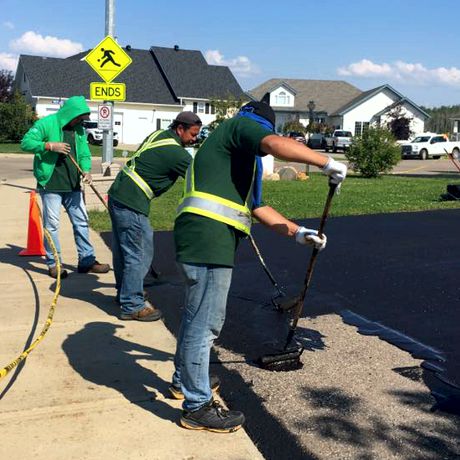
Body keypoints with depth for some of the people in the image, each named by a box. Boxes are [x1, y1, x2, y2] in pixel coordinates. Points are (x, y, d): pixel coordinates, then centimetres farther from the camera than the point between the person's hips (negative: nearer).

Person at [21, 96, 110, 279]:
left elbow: (84, 154, 12)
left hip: (73, 186, 6)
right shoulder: (46, 124, -8)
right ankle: (53, 264, 11)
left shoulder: (79, 129, 11)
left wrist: (86, 170, -8)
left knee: (81, 221, 9)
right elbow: (26, 143, -11)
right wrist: (50, 145, -22)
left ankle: (87, 260, 18)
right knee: (52, 224, -1)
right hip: (51, 185, -6)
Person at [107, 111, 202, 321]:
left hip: (117, 195, 10)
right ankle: (132, 306, 5)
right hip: (131, 204, -10)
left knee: (123, 249, 20)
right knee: (138, 254, -2)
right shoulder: (176, 153, -16)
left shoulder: (159, 134, 10)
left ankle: (124, 292, 35)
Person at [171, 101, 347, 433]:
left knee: (198, 315, 23)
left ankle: (185, 378, 40)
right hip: (209, 240, -11)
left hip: (204, 240, 11)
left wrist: (297, 232, 25)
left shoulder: (241, 162, 32)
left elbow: (257, 208, 30)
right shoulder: (238, 126, 3)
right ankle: (198, 406, 6)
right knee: (205, 322, -4)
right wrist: (327, 163, -11)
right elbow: (277, 144, -18)